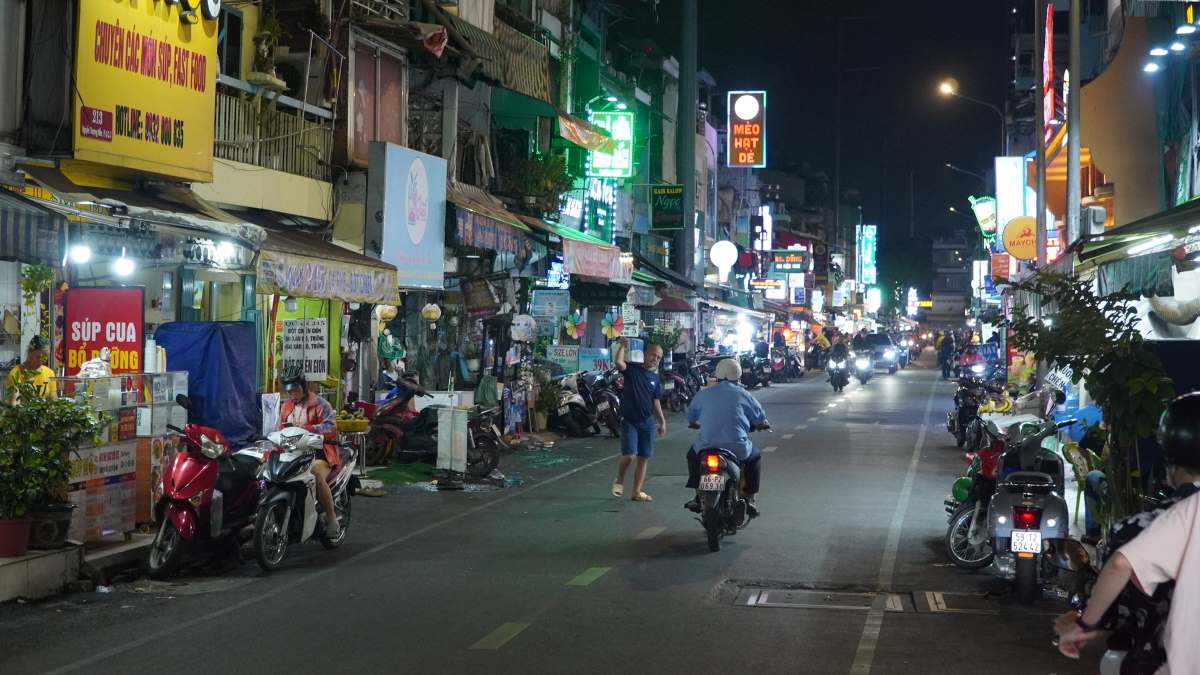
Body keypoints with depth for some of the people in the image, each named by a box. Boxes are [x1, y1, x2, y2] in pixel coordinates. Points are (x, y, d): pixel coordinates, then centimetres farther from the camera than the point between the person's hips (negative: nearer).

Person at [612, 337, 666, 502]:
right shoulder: (632, 369, -2)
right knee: (629, 455, -15)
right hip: (629, 420, -5)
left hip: (647, 422, 5)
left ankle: (637, 492, 13)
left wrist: (662, 422, 7)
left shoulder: (655, 379, 12)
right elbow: (618, 362, -24)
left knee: (643, 458, 5)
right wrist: (623, 346, -17)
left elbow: (656, 402, 13)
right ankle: (619, 481, 12)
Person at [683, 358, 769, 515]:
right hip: (738, 448, -1)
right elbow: (761, 422, 8)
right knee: (755, 457, 29)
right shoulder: (743, 395, 3)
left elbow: (690, 418, 19)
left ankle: (698, 496, 25)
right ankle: (749, 498, 21)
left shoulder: (703, 395, 7)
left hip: (706, 447, 1)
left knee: (693, 455, 33)